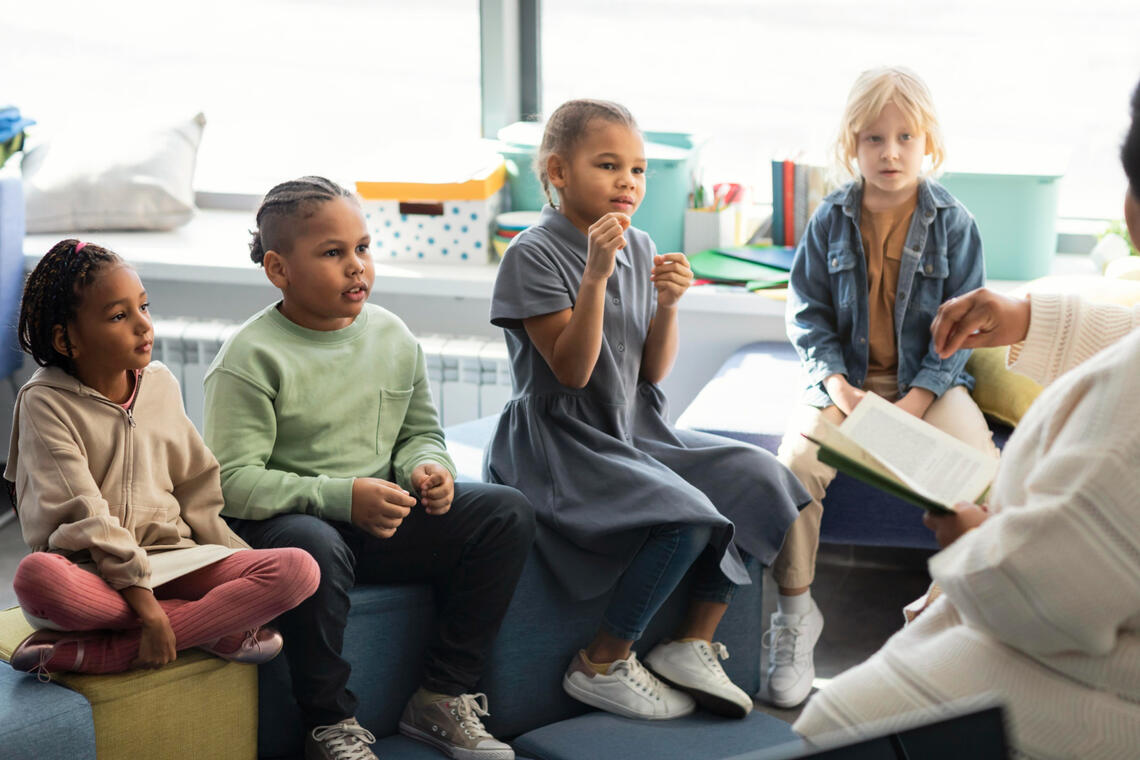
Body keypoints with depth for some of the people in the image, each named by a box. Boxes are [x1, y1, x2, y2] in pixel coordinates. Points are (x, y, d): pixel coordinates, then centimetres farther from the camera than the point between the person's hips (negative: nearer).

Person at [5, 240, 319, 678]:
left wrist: (244, 570, 6)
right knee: (36, 577, -40)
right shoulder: (45, 403, -6)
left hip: (171, 558, 5)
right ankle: (217, 628, -26)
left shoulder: (160, 384, 10)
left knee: (299, 569, -19)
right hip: (91, 572, -5)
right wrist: (145, 604, -23)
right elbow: (86, 518, -15)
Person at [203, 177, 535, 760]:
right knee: (314, 547, -41)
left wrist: (426, 468, -6)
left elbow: (420, 432, 20)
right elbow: (233, 481, -18)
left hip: (384, 518, 6)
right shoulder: (251, 359, -12)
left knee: (507, 512, -9)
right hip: (283, 521, -6)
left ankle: (443, 697, -1)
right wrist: (342, 497, -28)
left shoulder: (393, 336, 8)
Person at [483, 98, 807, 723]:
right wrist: (596, 275, -27)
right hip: (559, 447, -8)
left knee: (757, 479, -7)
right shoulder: (533, 255, -12)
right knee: (684, 517, -28)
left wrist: (668, 304, -10)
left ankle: (692, 642, 2)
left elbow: (653, 372, 8)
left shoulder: (640, 248, 9)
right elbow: (572, 371, -19)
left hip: (635, 436, 8)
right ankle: (602, 666, -9)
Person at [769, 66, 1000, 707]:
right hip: (845, 377, 1)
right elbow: (808, 313, 5)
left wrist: (916, 401, -14)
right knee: (796, 461, -27)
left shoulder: (954, 223, -2)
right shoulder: (831, 219, 2)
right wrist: (839, 386, -11)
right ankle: (795, 610, -10)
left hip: (929, 381, 0)